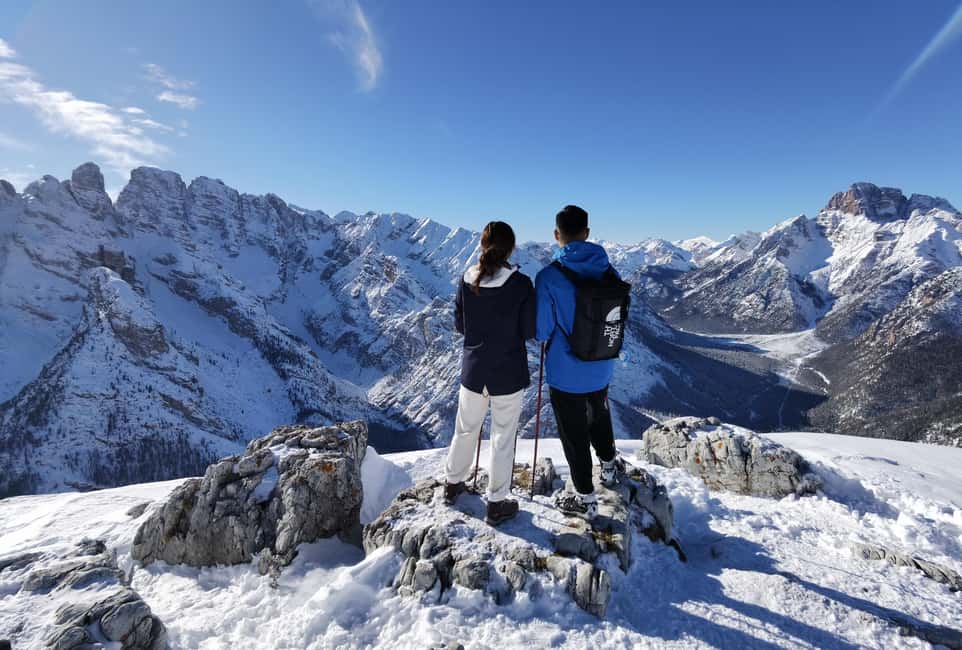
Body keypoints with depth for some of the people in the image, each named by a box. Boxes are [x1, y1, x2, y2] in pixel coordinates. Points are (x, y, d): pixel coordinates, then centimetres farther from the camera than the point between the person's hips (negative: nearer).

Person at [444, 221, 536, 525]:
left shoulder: (466, 280, -6)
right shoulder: (521, 284, -17)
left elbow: (459, 325, 4)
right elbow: (529, 331, -11)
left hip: (473, 371, 4)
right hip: (508, 375, -3)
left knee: (465, 430, 22)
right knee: (503, 439, 11)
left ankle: (452, 484, 41)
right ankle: (496, 503, 25)